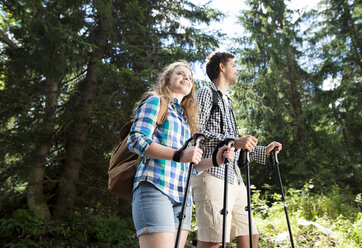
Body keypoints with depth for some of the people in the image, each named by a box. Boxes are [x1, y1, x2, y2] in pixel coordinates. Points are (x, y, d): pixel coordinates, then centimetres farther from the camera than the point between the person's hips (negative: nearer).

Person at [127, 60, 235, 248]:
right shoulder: (155, 101, 8)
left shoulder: (185, 117, 27)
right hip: (155, 188, -7)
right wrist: (179, 155, -19)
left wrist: (215, 160, 3)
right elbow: (136, 140, -9)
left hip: (182, 196, 7)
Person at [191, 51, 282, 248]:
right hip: (212, 174, -9)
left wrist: (263, 151, 25)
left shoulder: (227, 101, 29)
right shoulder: (206, 93, 3)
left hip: (233, 177, 9)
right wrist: (233, 141, -21)